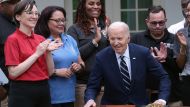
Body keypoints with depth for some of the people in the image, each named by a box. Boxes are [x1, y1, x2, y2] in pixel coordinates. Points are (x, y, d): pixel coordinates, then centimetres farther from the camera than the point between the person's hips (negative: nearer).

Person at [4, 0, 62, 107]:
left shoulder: (41, 39, 8)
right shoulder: (13, 39, -7)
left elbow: (50, 72, 9)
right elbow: (13, 73, -15)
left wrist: (48, 52, -7)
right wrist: (37, 54, -14)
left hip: (44, 90, 6)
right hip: (22, 92, -5)